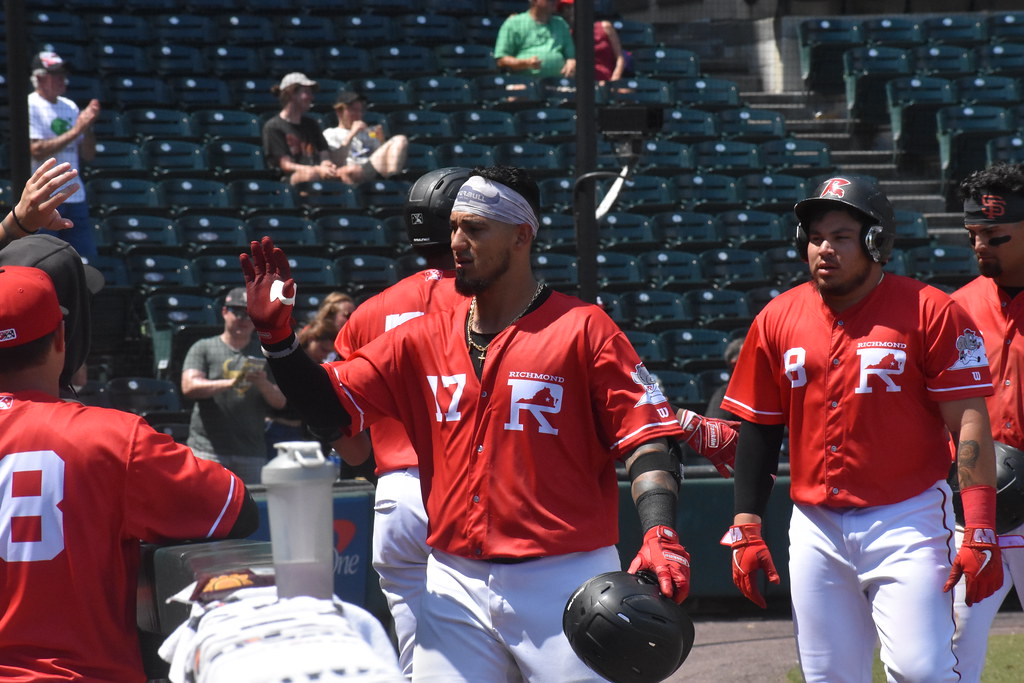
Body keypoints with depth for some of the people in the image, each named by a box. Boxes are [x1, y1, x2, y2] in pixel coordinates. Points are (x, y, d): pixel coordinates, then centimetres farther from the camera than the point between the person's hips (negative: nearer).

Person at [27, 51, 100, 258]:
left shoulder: (70, 107, 14)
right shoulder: (30, 107, -6)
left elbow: (88, 155, 13)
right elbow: (37, 151, -18)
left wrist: (88, 125, -4)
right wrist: (75, 130, -17)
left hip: (75, 196, 7)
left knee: (86, 255, 6)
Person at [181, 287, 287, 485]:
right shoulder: (204, 348, 9)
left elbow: (280, 402, 9)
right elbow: (189, 387, -7)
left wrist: (263, 385, -13)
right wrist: (229, 383, -20)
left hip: (252, 452, 3)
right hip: (209, 449, -3)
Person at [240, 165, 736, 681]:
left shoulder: (583, 329, -4)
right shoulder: (424, 338, 10)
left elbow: (647, 436, -8)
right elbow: (329, 409, 9)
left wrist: (659, 533, -24)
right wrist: (276, 335, -5)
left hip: (564, 584, -4)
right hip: (455, 586, 4)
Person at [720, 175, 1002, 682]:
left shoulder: (930, 312, -6)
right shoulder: (778, 319, 7)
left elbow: (969, 423, -10)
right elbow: (758, 429, 13)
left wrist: (980, 534, -17)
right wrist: (746, 529, 5)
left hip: (906, 523, -4)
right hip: (815, 529, 4)